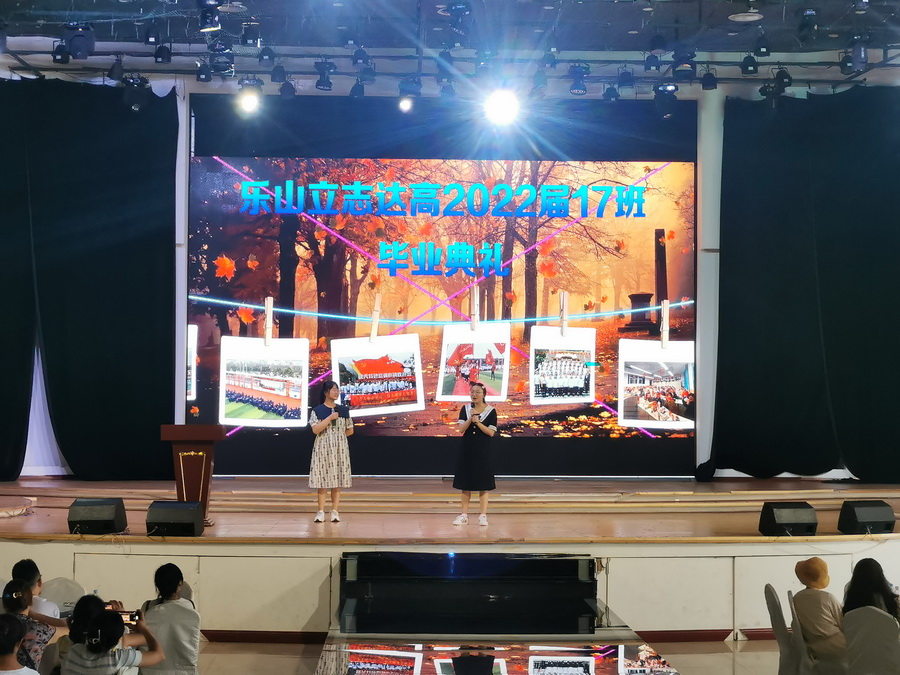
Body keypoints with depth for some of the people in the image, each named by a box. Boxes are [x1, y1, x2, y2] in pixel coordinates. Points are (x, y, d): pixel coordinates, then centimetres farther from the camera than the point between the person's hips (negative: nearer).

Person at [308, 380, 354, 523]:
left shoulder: (343, 410, 6)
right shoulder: (317, 410, -3)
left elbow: (350, 431, 13)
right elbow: (315, 429, -15)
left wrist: (337, 436, 5)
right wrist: (330, 417, -17)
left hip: (340, 448, 3)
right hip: (322, 448, -2)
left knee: (337, 480, 2)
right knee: (322, 479, -3)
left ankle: (335, 511, 6)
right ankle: (321, 512, 1)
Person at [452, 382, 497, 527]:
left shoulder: (491, 411, -4)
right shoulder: (465, 409, 3)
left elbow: (491, 432, -9)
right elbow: (461, 429, -5)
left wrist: (478, 422, -19)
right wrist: (470, 418, -18)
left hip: (482, 451, -3)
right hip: (467, 449, 3)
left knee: (483, 484, -1)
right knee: (465, 483, 6)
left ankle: (483, 515, 4)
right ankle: (464, 515, 12)